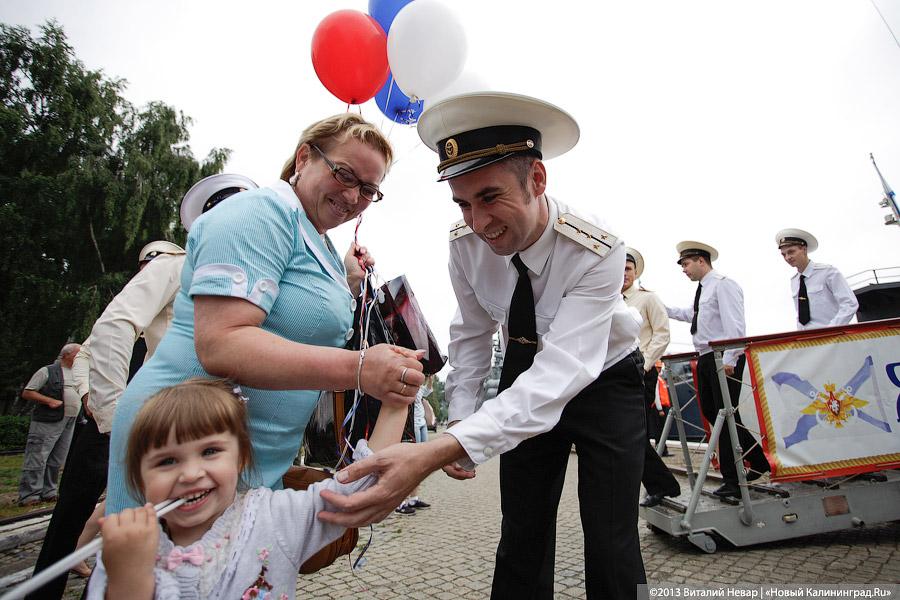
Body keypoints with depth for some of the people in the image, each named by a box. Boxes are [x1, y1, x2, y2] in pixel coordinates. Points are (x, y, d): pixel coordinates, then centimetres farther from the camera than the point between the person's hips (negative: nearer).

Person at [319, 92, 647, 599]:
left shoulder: (596, 251, -32)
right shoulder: (466, 243, -18)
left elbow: (560, 374, -42)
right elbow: (472, 332, -2)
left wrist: (436, 454, -52)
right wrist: (460, 418, -9)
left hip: (600, 381, -2)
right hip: (526, 379, 3)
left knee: (611, 545, -5)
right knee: (521, 536, 7)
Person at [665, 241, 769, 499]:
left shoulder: (723, 284, -8)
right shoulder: (702, 289, 18)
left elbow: (734, 323, -17)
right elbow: (691, 314, 34)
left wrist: (728, 360, -24)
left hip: (724, 359, -9)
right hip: (706, 358, 9)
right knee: (711, 412, 10)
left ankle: (732, 481, 3)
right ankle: (758, 461, 25)